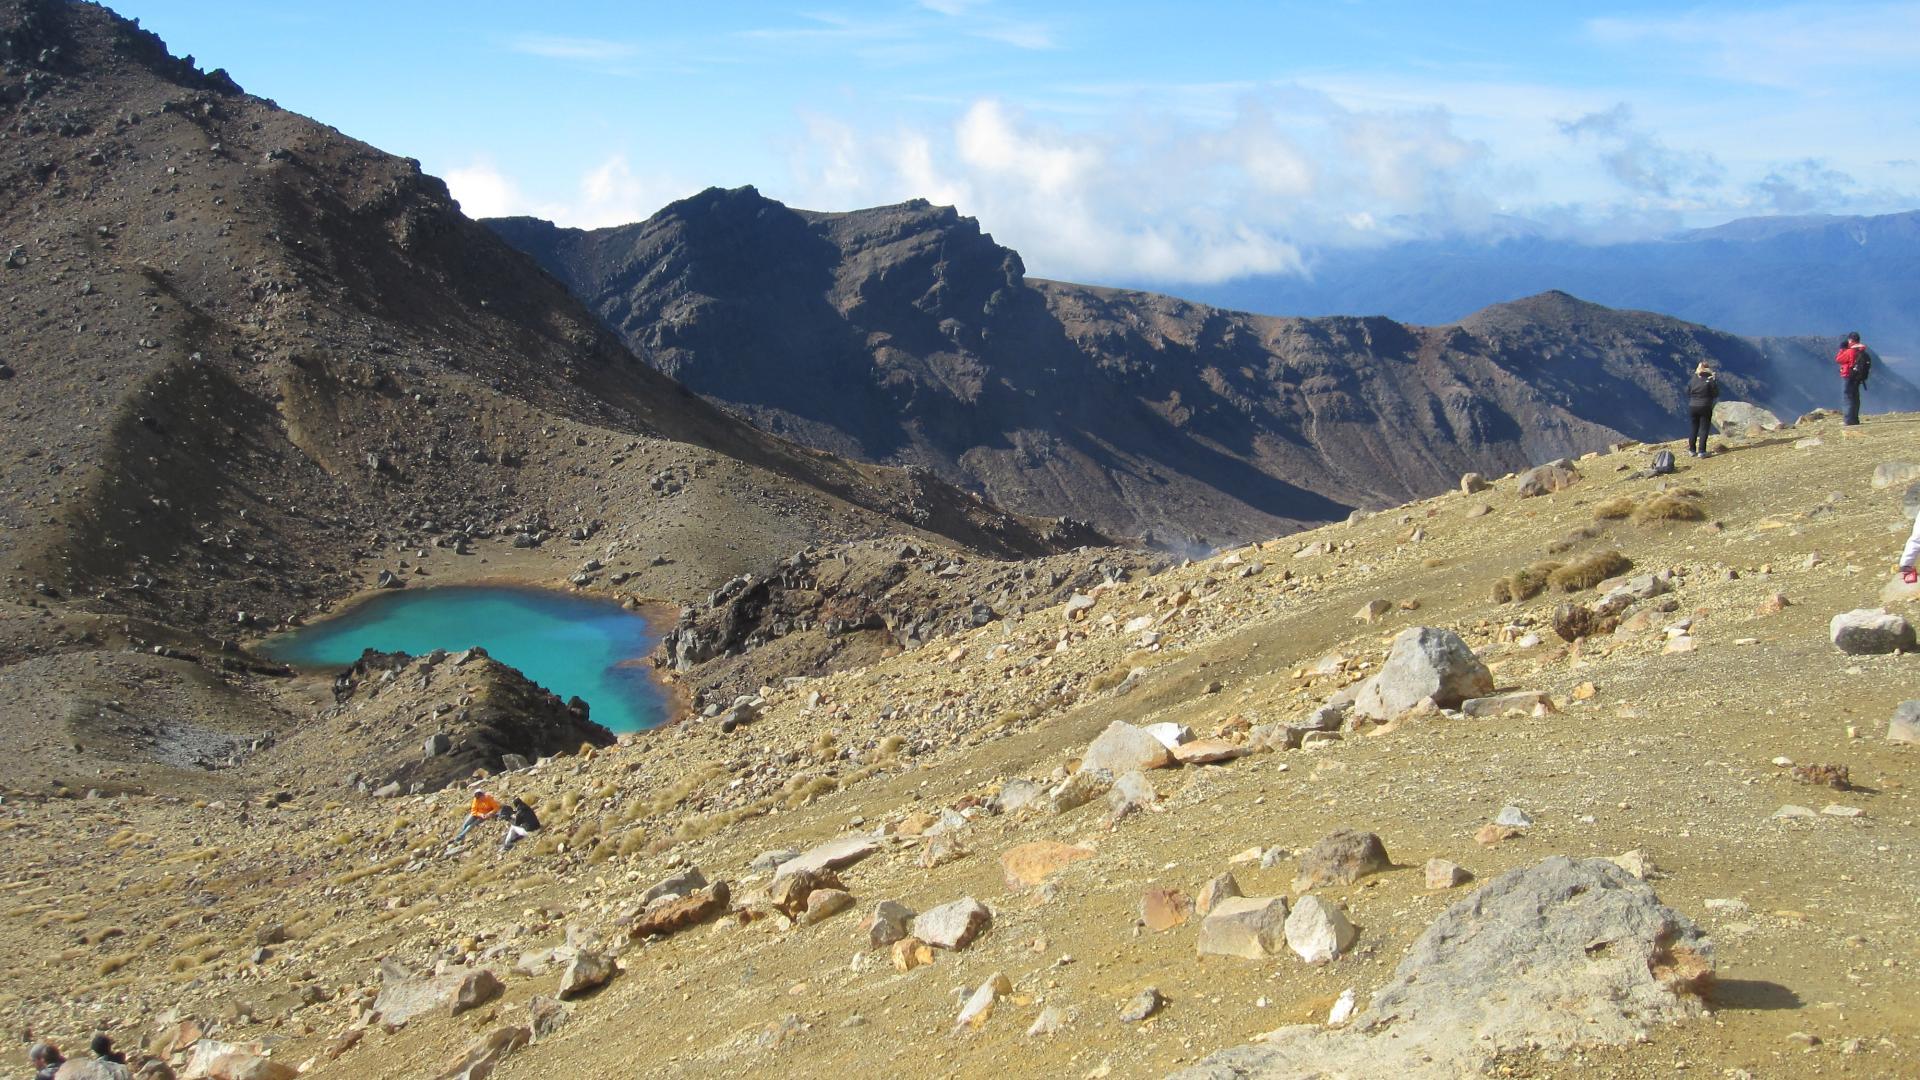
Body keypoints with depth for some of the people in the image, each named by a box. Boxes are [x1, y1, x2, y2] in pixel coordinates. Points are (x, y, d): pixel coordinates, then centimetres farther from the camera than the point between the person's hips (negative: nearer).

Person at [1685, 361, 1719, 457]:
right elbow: (1716, 394, -6)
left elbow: (1688, 393, 5)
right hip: (1705, 407, -4)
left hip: (1692, 407, 4)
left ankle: (1692, 450, 20)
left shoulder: (1693, 380, 1)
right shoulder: (1710, 380, -11)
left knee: (1694, 429, 15)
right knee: (1704, 429, 1)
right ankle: (1701, 451, -3)